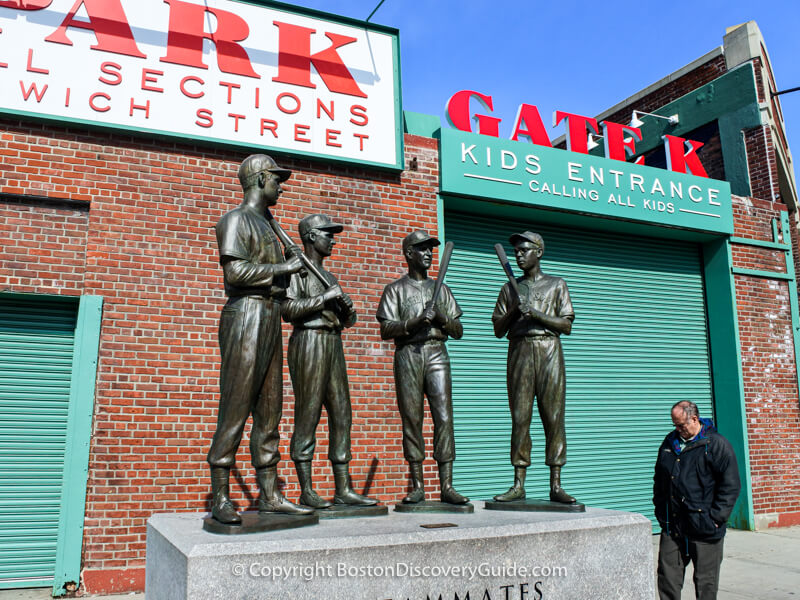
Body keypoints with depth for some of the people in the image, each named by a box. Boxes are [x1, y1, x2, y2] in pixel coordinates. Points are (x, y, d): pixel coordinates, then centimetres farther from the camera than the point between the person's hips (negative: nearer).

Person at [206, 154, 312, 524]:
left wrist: (290, 264, 10)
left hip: (270, 320, 9)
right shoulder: (237, 219, -3)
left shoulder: (266, 225, 24)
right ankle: (220, 497, -2)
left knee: (269, 412, 6)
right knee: (235, 409, -8)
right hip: (245, 316, -9)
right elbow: (236, 271, -17)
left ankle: (269, 495, 10)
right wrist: (282, 268, -10)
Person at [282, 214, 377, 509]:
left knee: (341, 416, 3)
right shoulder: (297, 269, 0)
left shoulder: (330, 276, 24)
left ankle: (344, 489, 6)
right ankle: (306, 491, -2)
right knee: (307, 417, -7)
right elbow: (288, 309, -15)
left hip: (334, 346, 8)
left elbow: (348, 321, 26)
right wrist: (324, 297, -13)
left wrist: (348, 307, 4)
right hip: (309, 343, -8)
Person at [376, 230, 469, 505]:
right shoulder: (395, 289, 12)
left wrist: (442, 319, -2)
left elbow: (458, 332, 18)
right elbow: (386, 330, -1)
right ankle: (417, 486, 3)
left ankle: (447, 485, -6)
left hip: (437, 352, 2)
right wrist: (416, 322, -13)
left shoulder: (441, 289, 21)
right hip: (408, 354, -2)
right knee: (411, 419, -3)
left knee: (444, 416, -7)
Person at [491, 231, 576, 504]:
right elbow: (498, 330, 13)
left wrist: (535, 313, -9)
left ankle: (555, 485, -2)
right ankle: (518, 484, 0)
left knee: (553, 417, -5)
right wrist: (514, 310, -5)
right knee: (520, 417, -3)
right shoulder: (510, 288, 17)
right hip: (519, 351, 2)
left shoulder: (557, 285, 12)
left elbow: (567, 326, 3)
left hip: (549, 351, -1)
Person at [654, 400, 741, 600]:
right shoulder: (669, 443, 11)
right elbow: (659, 480, 20)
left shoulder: (717, 445, -6)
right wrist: (660, 510, 12)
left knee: (705, 581, 7)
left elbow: (730, 486, -8)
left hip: (704, 530, -5)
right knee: (667, 576, 7)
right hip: (672, 526, 5)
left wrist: (715, 517, -11)